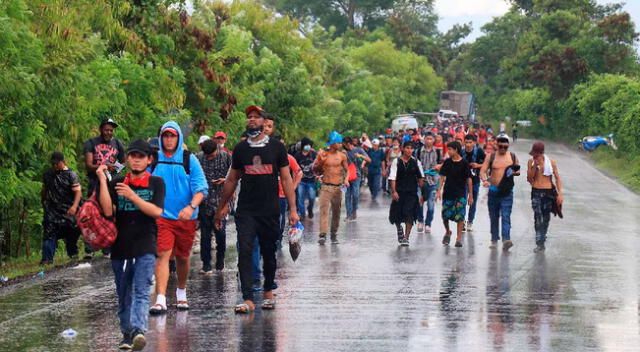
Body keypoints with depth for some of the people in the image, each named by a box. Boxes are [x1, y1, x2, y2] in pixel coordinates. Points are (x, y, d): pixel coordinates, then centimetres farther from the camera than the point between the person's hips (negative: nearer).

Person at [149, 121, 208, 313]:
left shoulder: (190, 159, 0)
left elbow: (201, 187, -6)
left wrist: (191, 206, -22)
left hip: (186, 218, 1)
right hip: (161, 216, -1)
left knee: (183, 256, 14)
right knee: (162, 254, -14)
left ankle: (181, 292, 36)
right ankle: (160, 299, -20)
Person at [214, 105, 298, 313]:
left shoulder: (277, 148, 4)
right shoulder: (240, 149, 8)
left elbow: (286, 179, 4)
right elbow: (232, 180, 15)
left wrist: (293, 209, -2)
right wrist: (222, 207, 15)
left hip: (270, 210, 0)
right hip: (246, 210, 0)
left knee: (269, 253, 9)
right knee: (245, 252, -11)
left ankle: (268, 291, 29)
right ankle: (248, 299, -13)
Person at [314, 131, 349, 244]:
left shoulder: (342, 156, 7)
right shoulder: (323, 154, -1)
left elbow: (346, 169, 16)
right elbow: (314, 169, 5)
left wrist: (346, 179, -3)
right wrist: (321, 161, -13)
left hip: (338, 187, 3)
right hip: (326, 187, -3)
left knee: (336, 211, 6)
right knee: (324, 209, -13)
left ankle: (334, 234, 16)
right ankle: (323, 235, -18)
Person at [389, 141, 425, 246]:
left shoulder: (416, 162, 3)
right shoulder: (396, 162, -2)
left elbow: (421, 177, 11)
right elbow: (392, 177, -5)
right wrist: (394, 191, -14)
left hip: (412, 192, 0)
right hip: (399, 191, 0)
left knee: (409, 214, -11)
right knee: (396, 213, 6)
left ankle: (406, 237, -6)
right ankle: (399, 229, 39)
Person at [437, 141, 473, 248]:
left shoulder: (464, 163, -4)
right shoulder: (447, 162, 5)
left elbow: (468, 179, -1)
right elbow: (442, 177, 8)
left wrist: (470, 196, -2)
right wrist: (439, 191, -1)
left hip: (460, 194, -3)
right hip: (448, 194, 3)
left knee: (460, 217, -7)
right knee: (445, 216, 3)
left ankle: (459, 238, 0)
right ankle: (447, 232, 29)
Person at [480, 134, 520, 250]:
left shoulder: (513, 157, 7)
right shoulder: (491, 157, 3)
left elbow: (518, 170, 19)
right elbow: (482, 171, -2)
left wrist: (515, 172, -5)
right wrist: (484, 180, -22)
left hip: (507, 192, -1)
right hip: (493, 191, 1)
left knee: (505, 216, -14)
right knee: (494, 217, 9)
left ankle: (506, 239, -24)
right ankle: (494, 240, 20)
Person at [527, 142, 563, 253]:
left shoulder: (551, 162, 1)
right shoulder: (531, 161, 3)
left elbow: (557, 178, 4)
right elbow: (529, 178, 0)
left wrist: (560, 194, -3)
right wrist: (535, 166, -12)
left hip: (548, 192, 1)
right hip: (536, 192, -1)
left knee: (546, 219, 7)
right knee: (538, 217, -15)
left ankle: (542, 241, 21)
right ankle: (539, 244, -16)